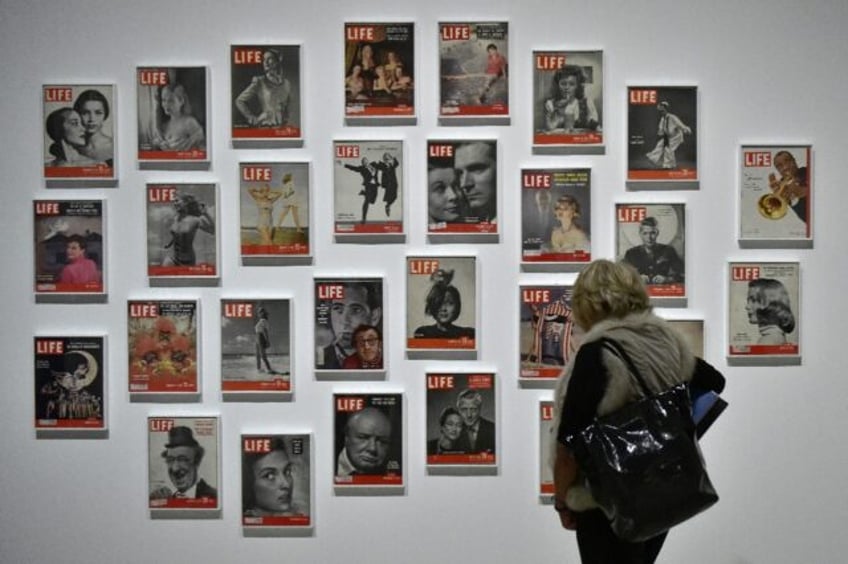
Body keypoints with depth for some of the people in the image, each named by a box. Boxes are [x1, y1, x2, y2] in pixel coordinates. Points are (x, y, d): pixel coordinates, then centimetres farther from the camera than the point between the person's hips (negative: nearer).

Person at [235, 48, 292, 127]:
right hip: (265, 126, -3)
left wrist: (288, 119, 8)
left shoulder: (286, 83, 8)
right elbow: (239, 101, 1)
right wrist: (252, 118, -2)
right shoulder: (259, 83, -2)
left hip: (282, 126, 3)